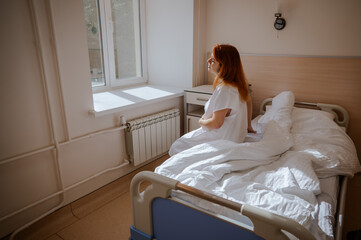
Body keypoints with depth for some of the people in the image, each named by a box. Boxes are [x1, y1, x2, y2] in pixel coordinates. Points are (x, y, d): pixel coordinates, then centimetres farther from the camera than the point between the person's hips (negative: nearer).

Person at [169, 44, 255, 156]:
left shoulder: (224, 90, -31)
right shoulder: (238, 82, -1)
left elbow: (216, 123, -29)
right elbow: (249, 101, 15)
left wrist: (201, 121, -8)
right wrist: (248, 126, 23)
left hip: (222, 139, -9)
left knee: (177, 147, 5)